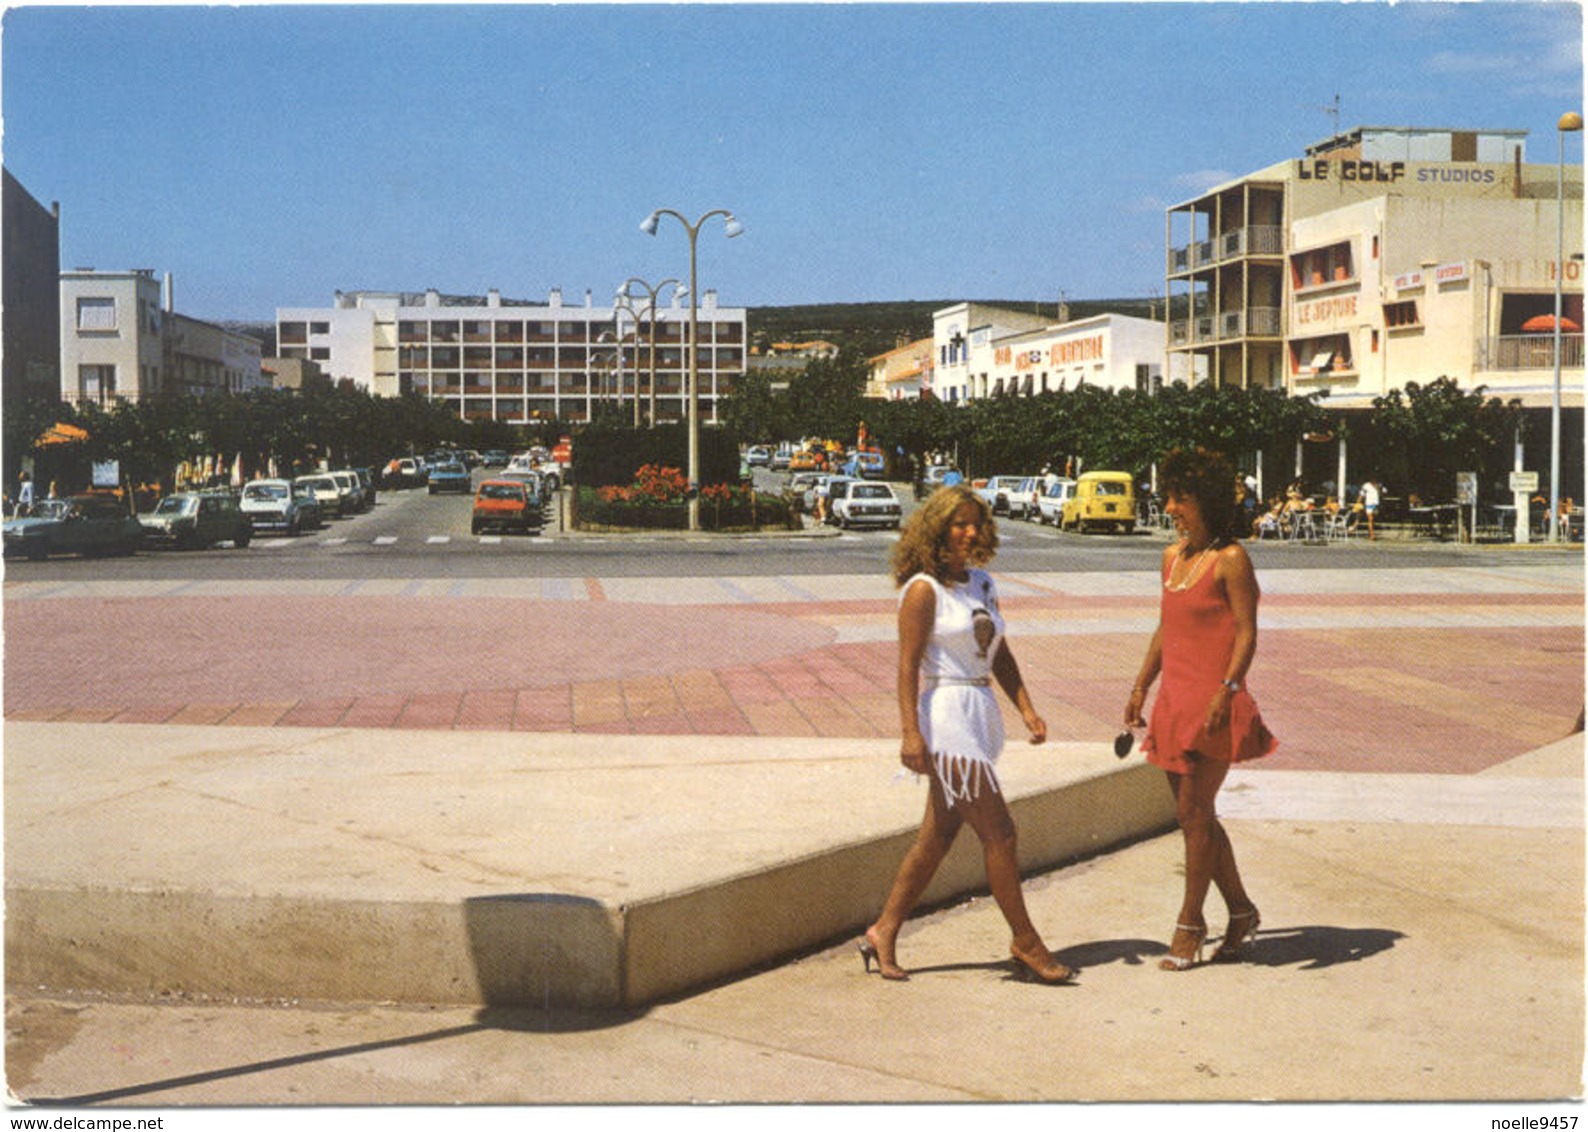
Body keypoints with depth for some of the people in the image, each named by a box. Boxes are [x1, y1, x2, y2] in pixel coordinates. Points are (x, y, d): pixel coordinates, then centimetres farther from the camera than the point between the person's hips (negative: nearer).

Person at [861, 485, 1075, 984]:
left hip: (980, 716, 8)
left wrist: (1027, 709, 7)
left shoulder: (982, 583, 14)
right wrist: (910, 732, -20)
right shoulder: (923, 590, -9)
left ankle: (883, 932, 20)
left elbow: (1000, 656, 18)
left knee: (939, 834, 11)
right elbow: (908, 665, -13)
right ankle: (1026, 942, 6)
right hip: (946, 714, -8)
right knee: (998, 831, -5)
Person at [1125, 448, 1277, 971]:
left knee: (1194, 813, -4)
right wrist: (1140, 687, 18)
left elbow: (1247, 634, -13)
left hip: (1213, 704, -8)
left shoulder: (1230, 560, -9)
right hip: (1175, 699, 8)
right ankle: (1241, 911, 25)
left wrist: (1226, 691, -24)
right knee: (1194, 814, 12)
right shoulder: (1173, 558, 14)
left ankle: (1190, 923, 8)